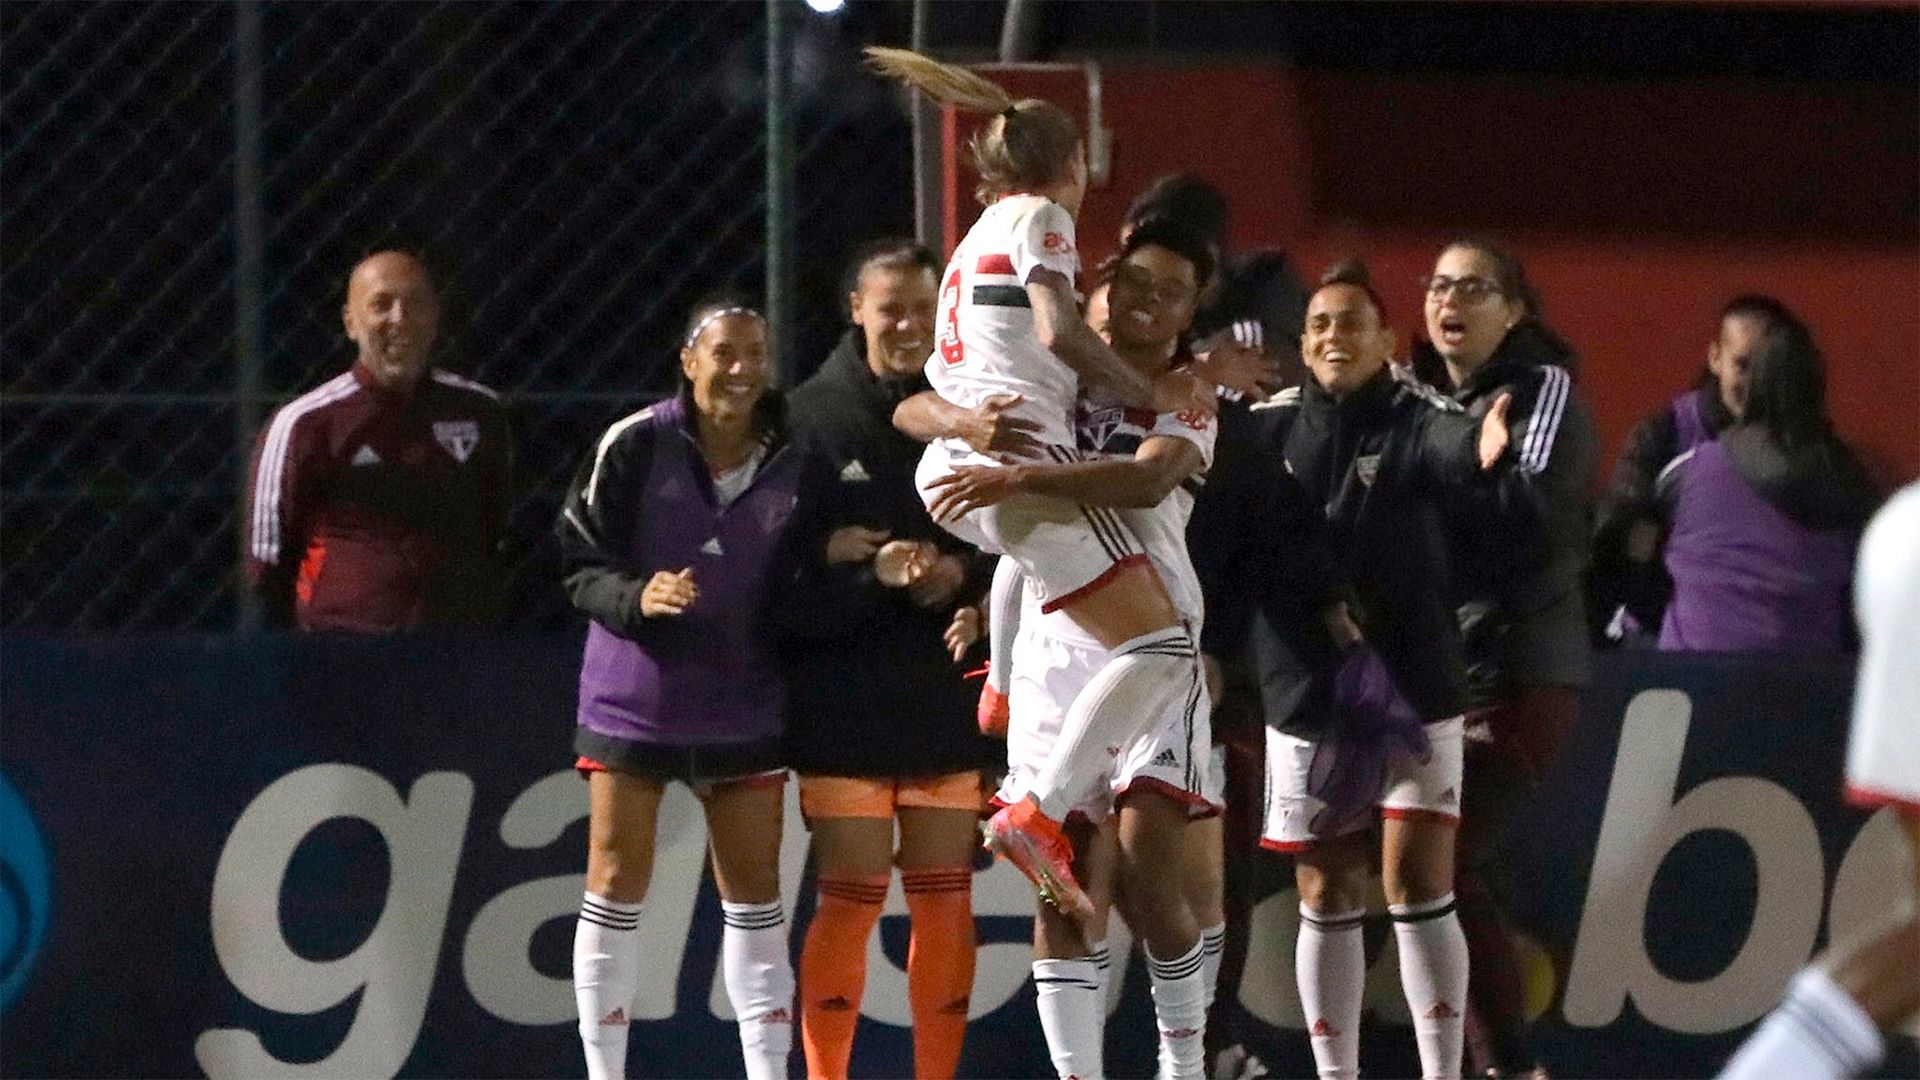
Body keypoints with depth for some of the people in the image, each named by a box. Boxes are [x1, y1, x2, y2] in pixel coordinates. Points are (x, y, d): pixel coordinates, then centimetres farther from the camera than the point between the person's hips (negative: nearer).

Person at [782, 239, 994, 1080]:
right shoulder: (810, 419, 0)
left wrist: (963, 581, -13)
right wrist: (873, 573, -20)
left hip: (946, 696, 3)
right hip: (844, 697, -3)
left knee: (946, 899, 4)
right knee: (851, 897, -4)